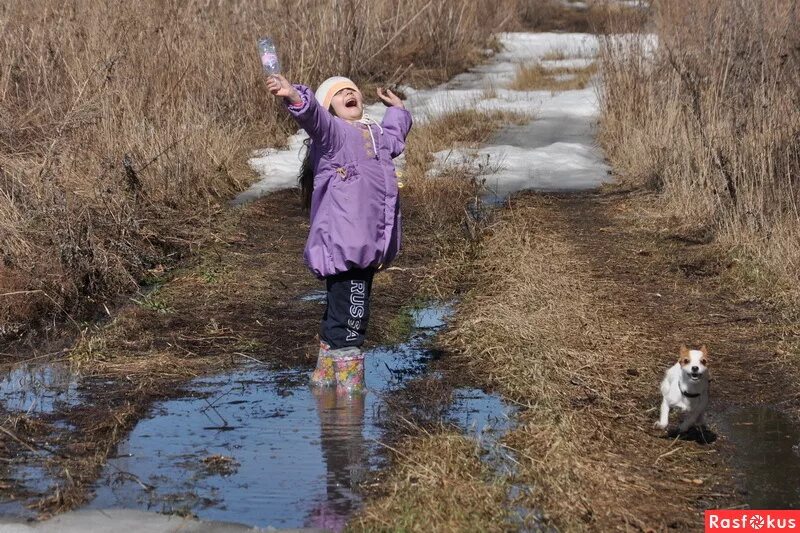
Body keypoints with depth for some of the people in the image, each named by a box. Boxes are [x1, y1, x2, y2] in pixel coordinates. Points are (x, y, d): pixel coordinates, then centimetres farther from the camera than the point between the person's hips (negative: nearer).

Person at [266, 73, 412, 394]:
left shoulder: (378, 136, 21)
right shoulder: (331, 131, -4)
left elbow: (395, 135, 46)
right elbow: (312, 115, -27)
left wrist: (397, 109, 61)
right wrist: (294, 96, -47)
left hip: (368, 248, 9)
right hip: (343, 245, -9)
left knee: (341, 314, 19)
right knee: (349, 318, -11)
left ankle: (325, 376, 30)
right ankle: (348, 385, -6)